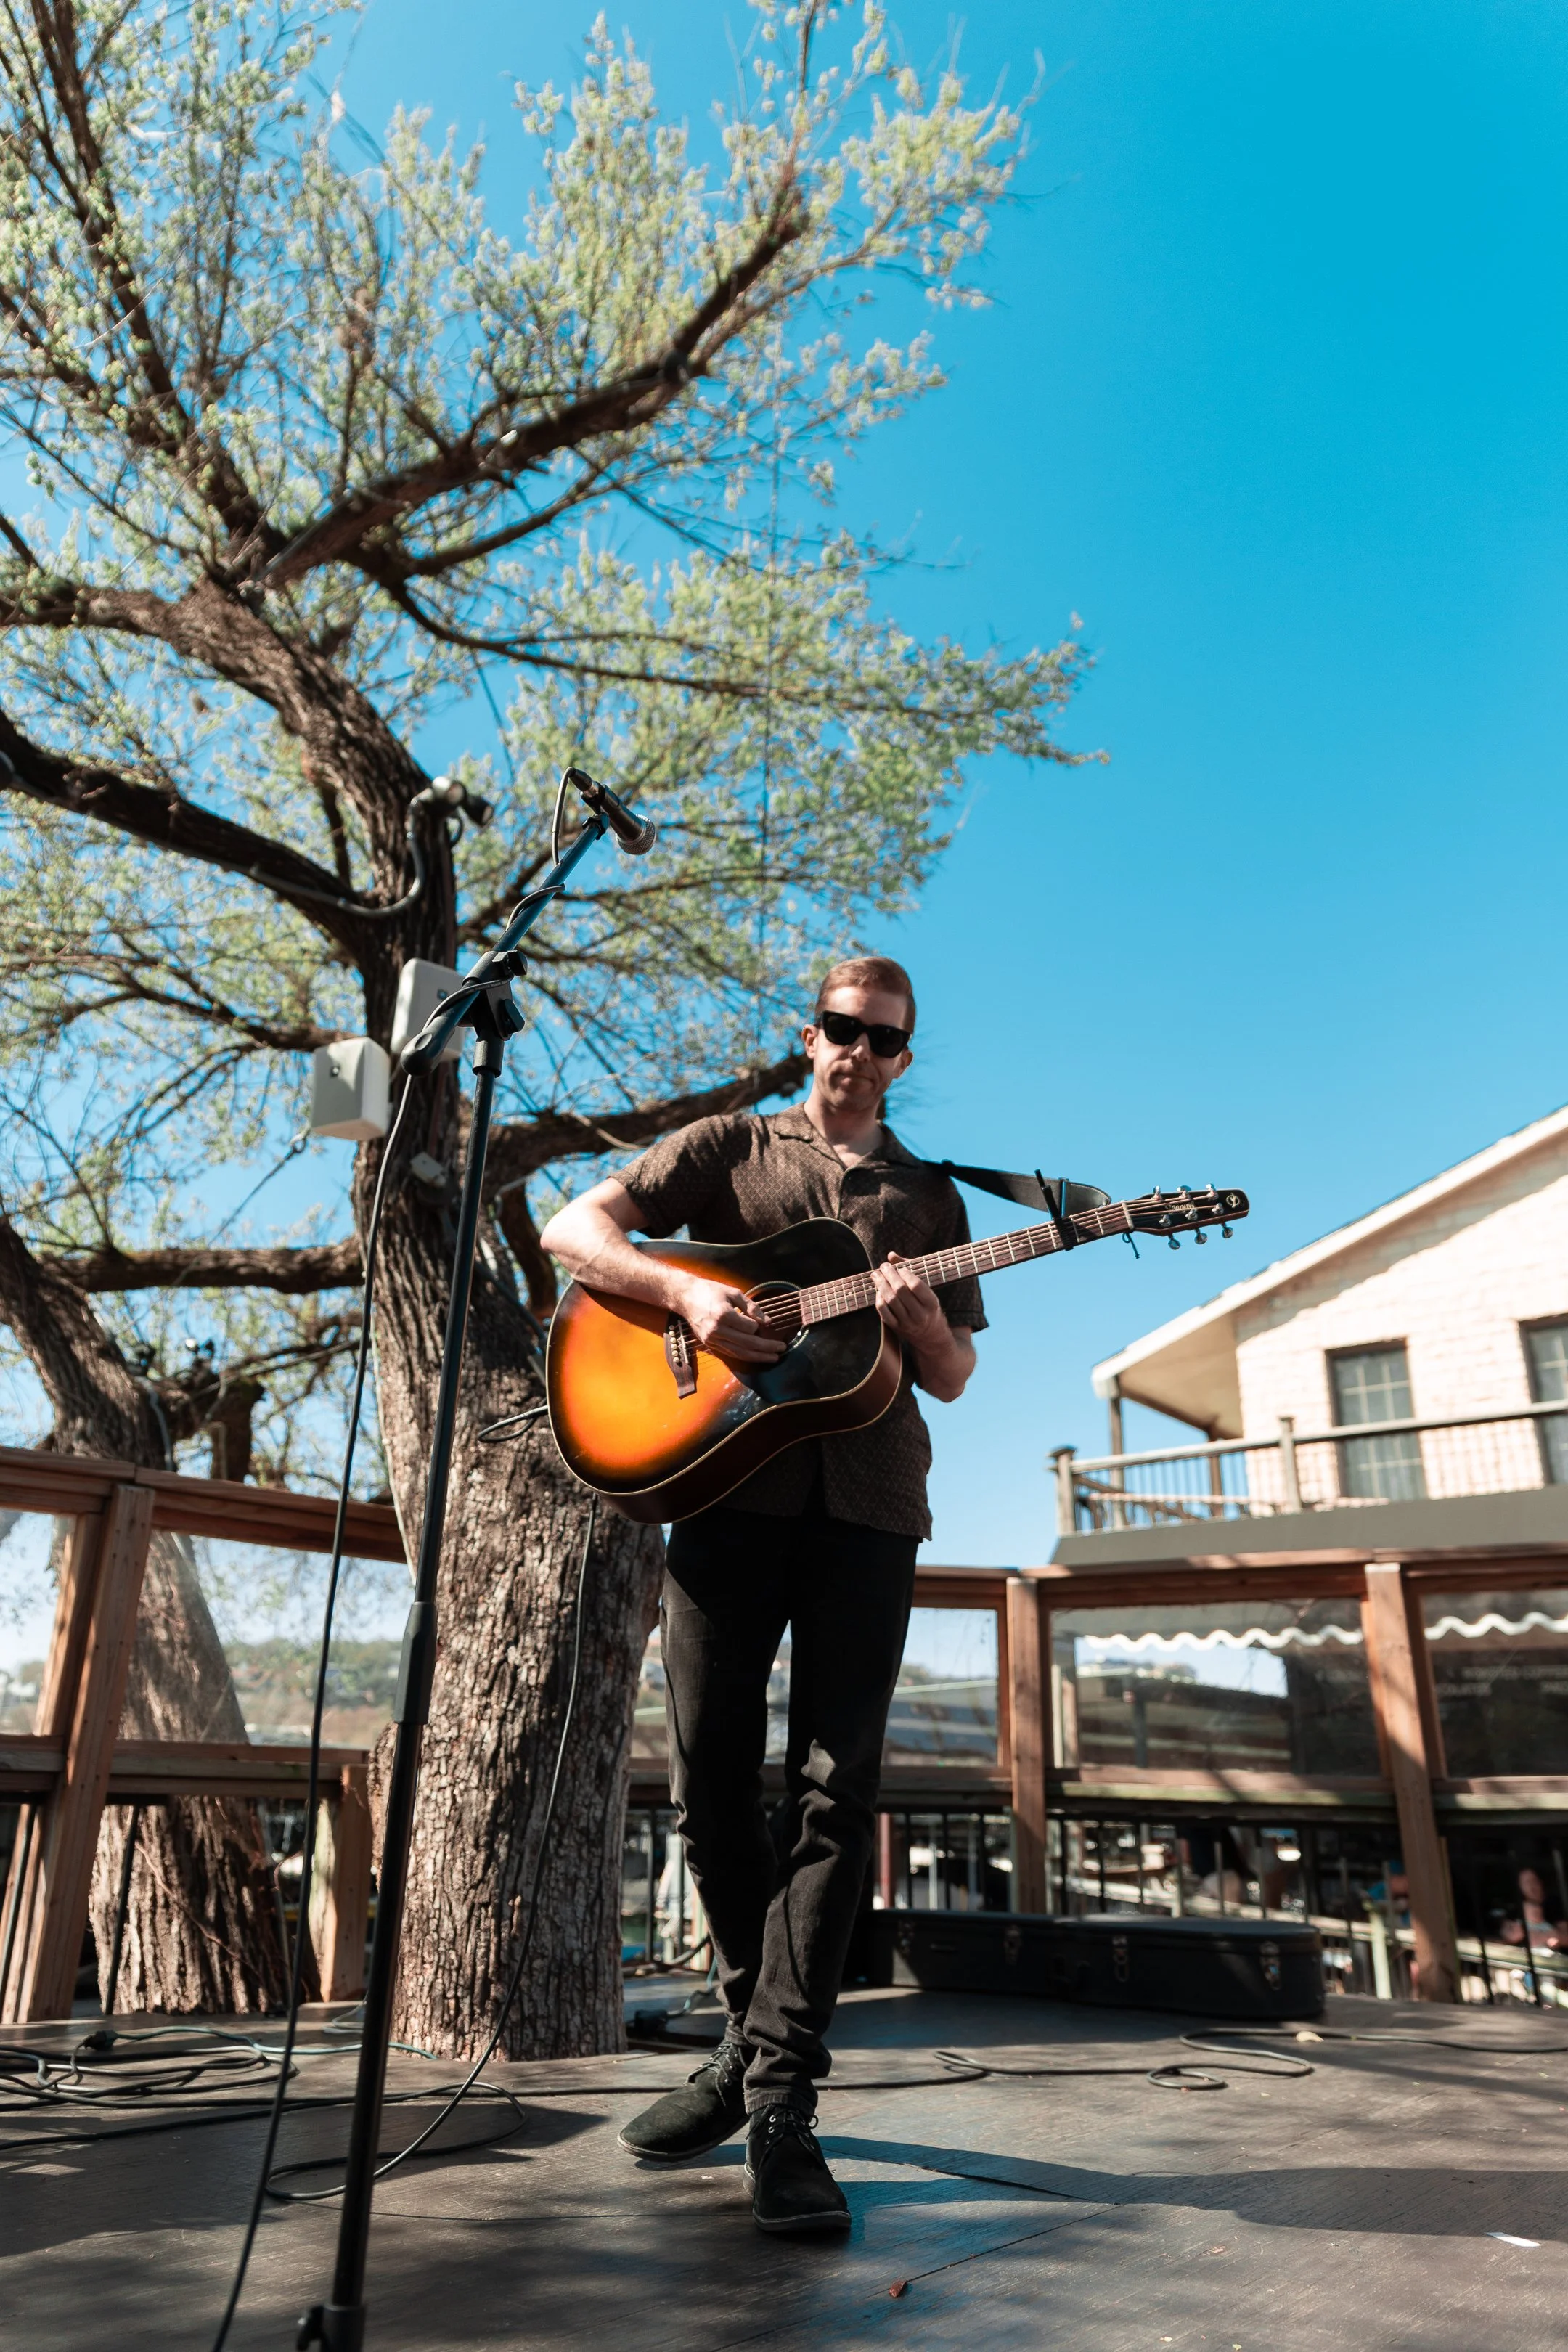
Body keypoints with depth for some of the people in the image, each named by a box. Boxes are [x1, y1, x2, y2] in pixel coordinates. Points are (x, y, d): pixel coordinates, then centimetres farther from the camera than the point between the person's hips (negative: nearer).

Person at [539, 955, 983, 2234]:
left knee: (836, 1782, -6)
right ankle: (755, 2027, 24)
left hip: (868, 1500, 1)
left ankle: (781, 2093, 2)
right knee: (710, 1777, 2)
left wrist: (923, 1322, -9)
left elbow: (955, 1377, 14)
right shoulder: (729, 1148, 13)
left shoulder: (930, 1197, 19)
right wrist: (687, 1291, -14)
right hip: (731, 1482, 0)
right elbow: (575, 1228, 3)